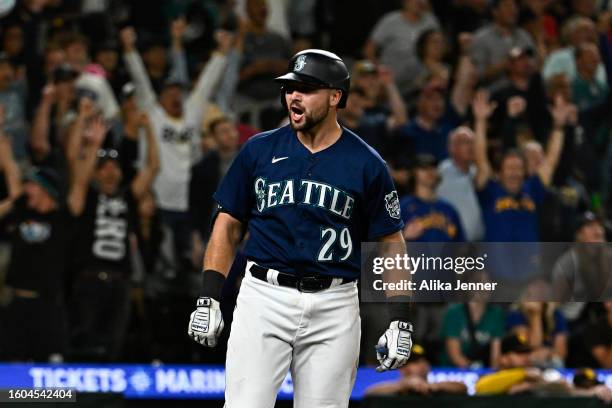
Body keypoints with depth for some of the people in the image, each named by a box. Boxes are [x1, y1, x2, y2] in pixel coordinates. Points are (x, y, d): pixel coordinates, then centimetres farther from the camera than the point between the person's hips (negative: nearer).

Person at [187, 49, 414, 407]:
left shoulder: (367, 164, 1)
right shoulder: (260, 150, 5)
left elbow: (391, 244, 6)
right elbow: (228, 226, 11)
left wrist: (400, 320, -1)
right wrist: (209, 297, 1)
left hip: (334, 309, 0)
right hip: (264, 297, 0)